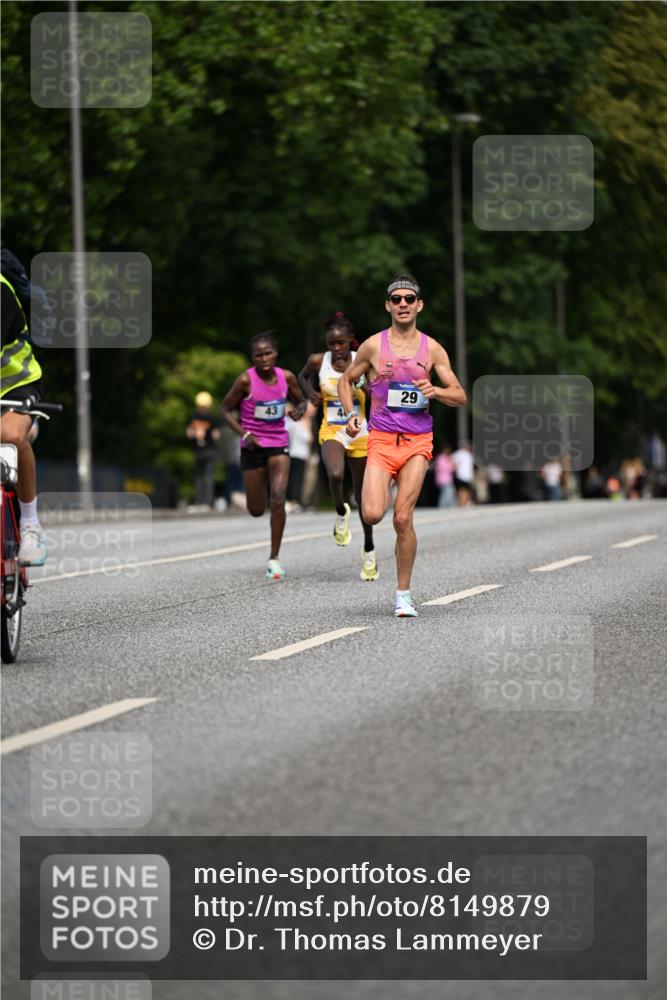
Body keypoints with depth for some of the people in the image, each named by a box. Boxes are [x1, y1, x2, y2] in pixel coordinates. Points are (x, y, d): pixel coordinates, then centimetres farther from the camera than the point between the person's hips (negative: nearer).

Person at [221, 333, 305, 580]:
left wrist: (299, 410, -11)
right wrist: (243, 433, -18)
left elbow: (301, 401, 13)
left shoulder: (286, 377, -4)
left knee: (278, 500, -17)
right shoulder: (246, 380, -13)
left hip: (279, 445, 1)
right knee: (256, 510, 7)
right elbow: (226, 409, -4)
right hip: (253, 446, -1)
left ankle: (274, 559, -7)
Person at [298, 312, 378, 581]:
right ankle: (340, 513, 1)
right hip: (331, 432, 0)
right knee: (335, 475, -32)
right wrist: (311, 393, -3)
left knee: (362, 493, 9)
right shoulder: (318, 361, -4)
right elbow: (303, 376, 17)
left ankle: (369, 550, 27)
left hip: (360, 433, 0)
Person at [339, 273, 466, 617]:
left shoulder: (432, 349, 4)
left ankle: (404, 595, 4)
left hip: (417, 441, 0)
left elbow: (460, 395, 7)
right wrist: (350, 415, 0)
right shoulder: (374, 345, 2)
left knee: (402, 518, -8)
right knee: (372, 515, -17)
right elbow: (346, 381, 16)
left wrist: (435, 392, -13)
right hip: (381, 440, 0)